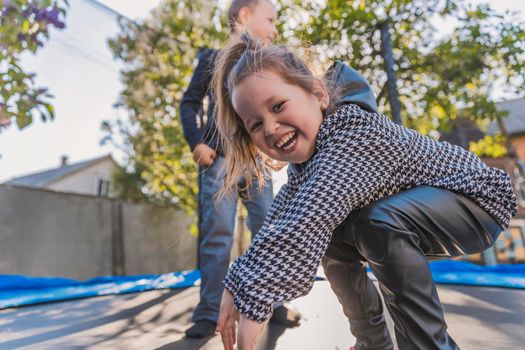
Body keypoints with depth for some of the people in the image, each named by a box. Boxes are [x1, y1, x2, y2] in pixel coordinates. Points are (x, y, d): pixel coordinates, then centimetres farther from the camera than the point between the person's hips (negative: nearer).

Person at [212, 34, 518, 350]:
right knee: (329, 237, -1)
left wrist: (255, 300, -47)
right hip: (413, 206, 8)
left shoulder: (353, 134, -35)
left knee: (380, 222, -34)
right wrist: (238, 284, -18)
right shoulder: (305, 149, -9)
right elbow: (279, 226, -12)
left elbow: (307, 220, -48)